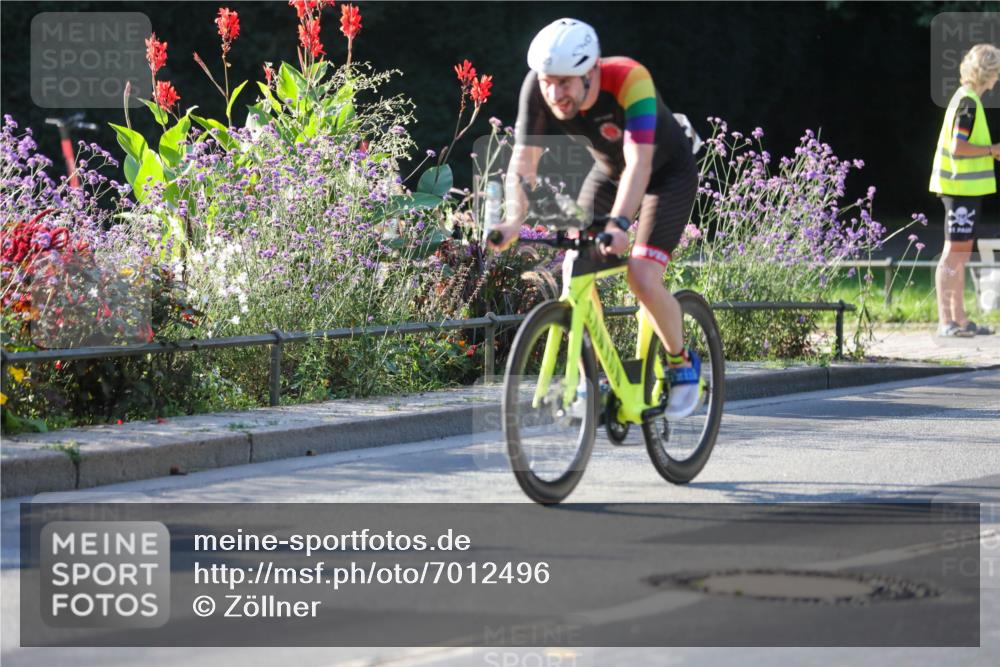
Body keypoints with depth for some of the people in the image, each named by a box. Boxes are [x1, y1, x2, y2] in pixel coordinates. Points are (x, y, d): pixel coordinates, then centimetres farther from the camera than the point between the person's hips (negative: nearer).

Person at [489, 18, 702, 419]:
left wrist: (618, 224, -60)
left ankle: (682, 364, 6)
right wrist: (514, 220, -45)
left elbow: (640, 164, -46)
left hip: (667, 172, -5)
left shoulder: (629, 80, -39)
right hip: (608, 171, 5)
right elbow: (522, 163, -28)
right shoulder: (538, 88, -26)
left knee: (642, 279, -20)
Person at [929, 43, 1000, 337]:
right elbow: (958, 147, -22)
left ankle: (959, 319, 17)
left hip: (964, 187, 10)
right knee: (953, 254, -9)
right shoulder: (968, 102, -16)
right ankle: (945, 321, -8)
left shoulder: (966, 98, 15)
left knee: (961, 256, 13)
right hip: (963, 187, -10)